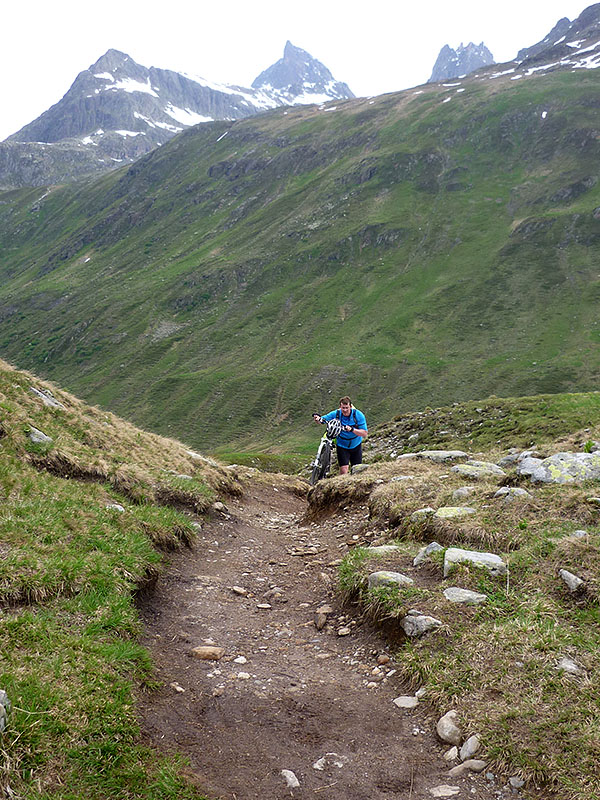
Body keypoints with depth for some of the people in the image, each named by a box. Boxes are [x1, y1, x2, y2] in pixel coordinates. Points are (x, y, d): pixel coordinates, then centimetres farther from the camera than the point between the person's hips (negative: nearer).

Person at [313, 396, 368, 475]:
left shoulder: (358, 415, -18)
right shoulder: (336, 414, -15)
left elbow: (364, 433, -22)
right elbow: (323, 419, -10)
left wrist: (352, 429, -39)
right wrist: (317, 418, -34)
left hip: (356, 446, 1)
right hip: (342, 446, -1)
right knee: (344, 470, -14)